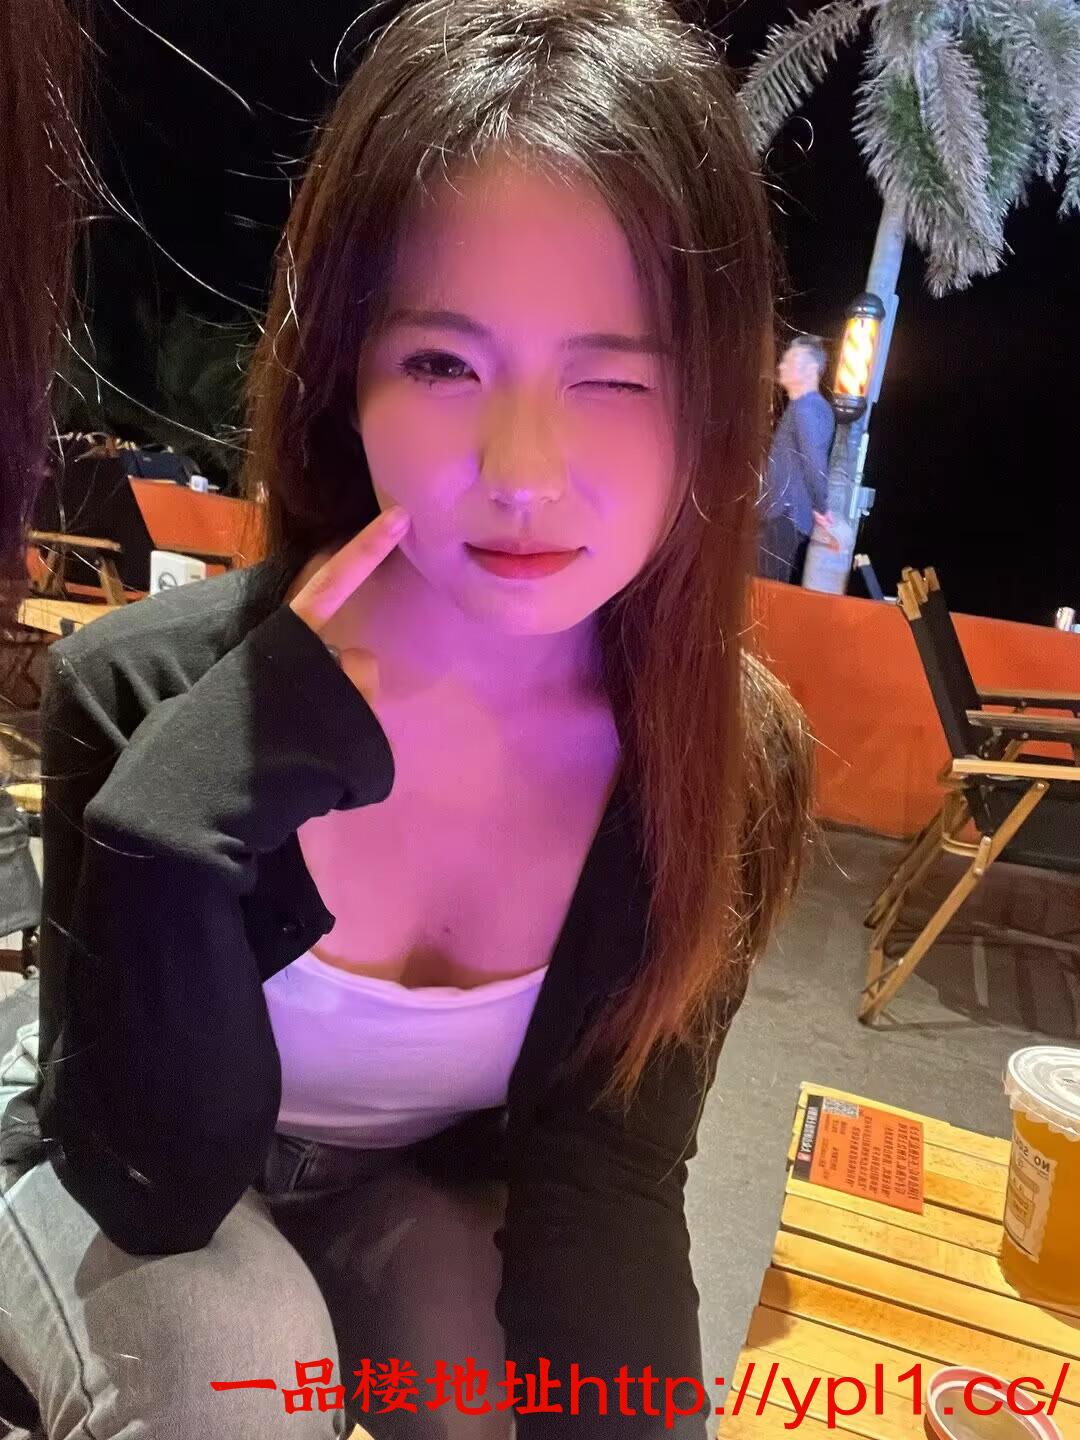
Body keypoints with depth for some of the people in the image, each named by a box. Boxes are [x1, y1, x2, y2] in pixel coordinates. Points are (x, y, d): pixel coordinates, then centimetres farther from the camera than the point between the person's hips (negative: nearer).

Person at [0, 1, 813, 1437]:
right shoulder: (146, 694, -29)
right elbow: (159, 1183, -24)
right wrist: (177, 813, -39)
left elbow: (605, 1167, -16)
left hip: (415, 1186, 2)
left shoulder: (735, 761, -22)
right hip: (124, 1185, -1)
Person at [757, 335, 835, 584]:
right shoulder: (814, 406, 17)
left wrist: (821, 508, -15)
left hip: (785, 515, -10)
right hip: (787, 514, 10)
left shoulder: (804, 408, -15)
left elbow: (814, 462, -23)